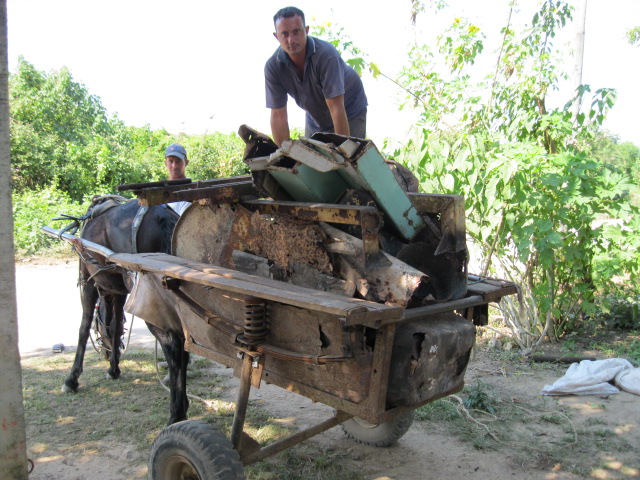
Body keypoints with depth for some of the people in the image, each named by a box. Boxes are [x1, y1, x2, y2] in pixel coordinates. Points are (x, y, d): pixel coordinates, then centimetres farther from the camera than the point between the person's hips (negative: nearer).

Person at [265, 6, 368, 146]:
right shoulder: (273, 66, -19)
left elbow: (336, 108, -34)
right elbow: (278, 115, -17)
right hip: (314, 118, 4)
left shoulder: (326, 54, -31)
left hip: (350, 111, -4)